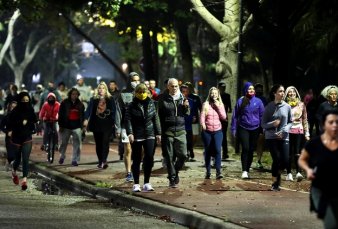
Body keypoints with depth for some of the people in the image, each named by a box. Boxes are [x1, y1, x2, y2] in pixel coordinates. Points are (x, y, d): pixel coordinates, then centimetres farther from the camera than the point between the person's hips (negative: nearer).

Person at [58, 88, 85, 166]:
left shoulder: (80, 104, 7)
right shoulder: (64, 103, -1)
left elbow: (82, 116, 13)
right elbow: (60, 115, -2)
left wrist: (82, 126, 9)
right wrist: (61, 125, -6)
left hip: (77, 127, 1)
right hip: (66, 126, -1)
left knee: (77, 144, -4)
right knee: (64, 143, 10)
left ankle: (75, 160, 0)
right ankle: (62, 156, 32)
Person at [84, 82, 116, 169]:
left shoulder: (110, 99, 2)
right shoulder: (93, 99, 5)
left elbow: (113, 111, 2)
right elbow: (89, 109, -4)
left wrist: (113, 122, -3)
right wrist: (86, 119, -18)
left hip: (107, 125, -2)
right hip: (96, 125, 2)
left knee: (105, 142, -13)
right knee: (98, 144, 8)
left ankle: (104, 161, -21)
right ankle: (100, 161, 16)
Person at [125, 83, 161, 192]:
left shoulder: (151, 104, 7)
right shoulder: (132, 105, -2)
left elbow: (156, 119, 11)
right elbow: (128, 120, -9)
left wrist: (158, 133, 9)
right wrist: (130, 133, -21)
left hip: (149, 135, 2)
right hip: (137, 136, -2)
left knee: (149, 158, -4)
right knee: (136, 160, 3)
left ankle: (147, 183, 6)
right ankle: (136, 184, 11)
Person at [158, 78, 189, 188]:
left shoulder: (182, 98, 10)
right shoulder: (163, 99, 0)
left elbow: (187, 114, 16)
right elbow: (160, 116, 0)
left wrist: (186, 107, -6)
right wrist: (161, 131, -7)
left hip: (180, 131, 2)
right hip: (167, 132, -2)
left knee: (183, 155, -5)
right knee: (169, 157, 2)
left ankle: (175, 172, 21)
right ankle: (172, 179, 11)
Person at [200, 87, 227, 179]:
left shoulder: (220, 105, 9)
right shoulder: (205, 104, 4)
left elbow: (224, 117, 0)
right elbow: (202, 116, -3)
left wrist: (218, 107, -8)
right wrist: (203, 124, -22)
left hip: (218, 131, 0)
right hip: (207, 131, 0)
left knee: (218, 150, -15)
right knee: (208, 152, 6)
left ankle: (218, 172, -18)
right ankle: (208, 171, 16)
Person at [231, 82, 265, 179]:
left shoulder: (258, 101, 2)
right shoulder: (240, 101, -1)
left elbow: (262, 115, 7)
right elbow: (235, 116, 4)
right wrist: (234, 129, 1)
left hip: (255, 129, 2)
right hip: (243, 128, -2)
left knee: (251, 150, 7)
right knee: (245, 149, -13)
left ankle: (247, 170, 17)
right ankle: (244, 171, -12)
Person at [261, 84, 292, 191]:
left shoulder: (287, 106, 1)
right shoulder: (269, 107, -3)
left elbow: (290, 122, 9)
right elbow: (263, 124, 0)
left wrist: (284, 130, -8)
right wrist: (272, 124, -19)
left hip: (284, 138, 2)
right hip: (271, 137, -2)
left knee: (285, 161, -4)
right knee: (276, 159, -8)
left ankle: (277, 174, 28)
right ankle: (275, 182, 10)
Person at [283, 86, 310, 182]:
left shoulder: (301, 105, 10)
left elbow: (305, 120, 13)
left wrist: (307, 133, 10)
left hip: (299, 131, 1)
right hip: (287, 131, -1)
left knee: (297, 152, -10)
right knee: (289, 153, 0)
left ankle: (298, 172, -18)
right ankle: (289, 173, 6)